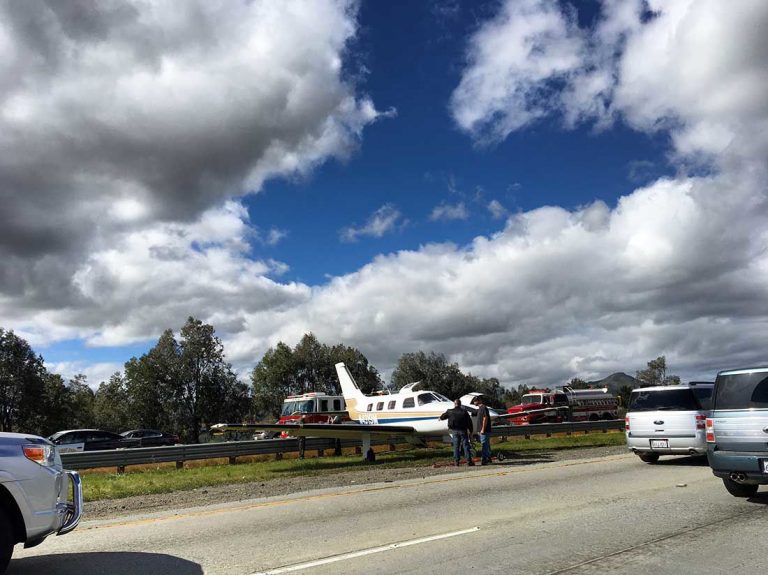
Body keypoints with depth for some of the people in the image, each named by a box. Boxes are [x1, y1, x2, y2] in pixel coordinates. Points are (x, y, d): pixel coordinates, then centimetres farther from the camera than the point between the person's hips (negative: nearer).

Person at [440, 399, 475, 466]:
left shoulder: (450, 412, 0)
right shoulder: (464, 411, -3)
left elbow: (442, 417, 13)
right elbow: (469, 421, -3)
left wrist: (440, 418, 37)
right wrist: (470, 431, 5)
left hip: (455, 431, 1)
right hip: (463, 430, -1)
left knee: (456, 446, 6)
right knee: (466, 445, 3)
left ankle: (456, 461, 5)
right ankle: (469, 461, 1)